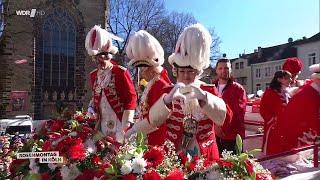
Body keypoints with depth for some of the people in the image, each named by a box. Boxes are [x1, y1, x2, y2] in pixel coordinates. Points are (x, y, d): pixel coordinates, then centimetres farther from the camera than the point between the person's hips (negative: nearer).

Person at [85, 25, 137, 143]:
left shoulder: (121, 72, -11)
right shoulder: (93, 75, 8)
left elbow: (131, 98, -12)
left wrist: (125, 125, -13)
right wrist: (91, 107, 3)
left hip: (119, 123, -5)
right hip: (102, 124, 6)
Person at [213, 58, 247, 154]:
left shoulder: (238, 89, -1)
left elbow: (238, 111, -10)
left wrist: (222, 126, -15)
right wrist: (214, 125, -12)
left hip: (233, 136, -3)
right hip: (214, 135, 3)